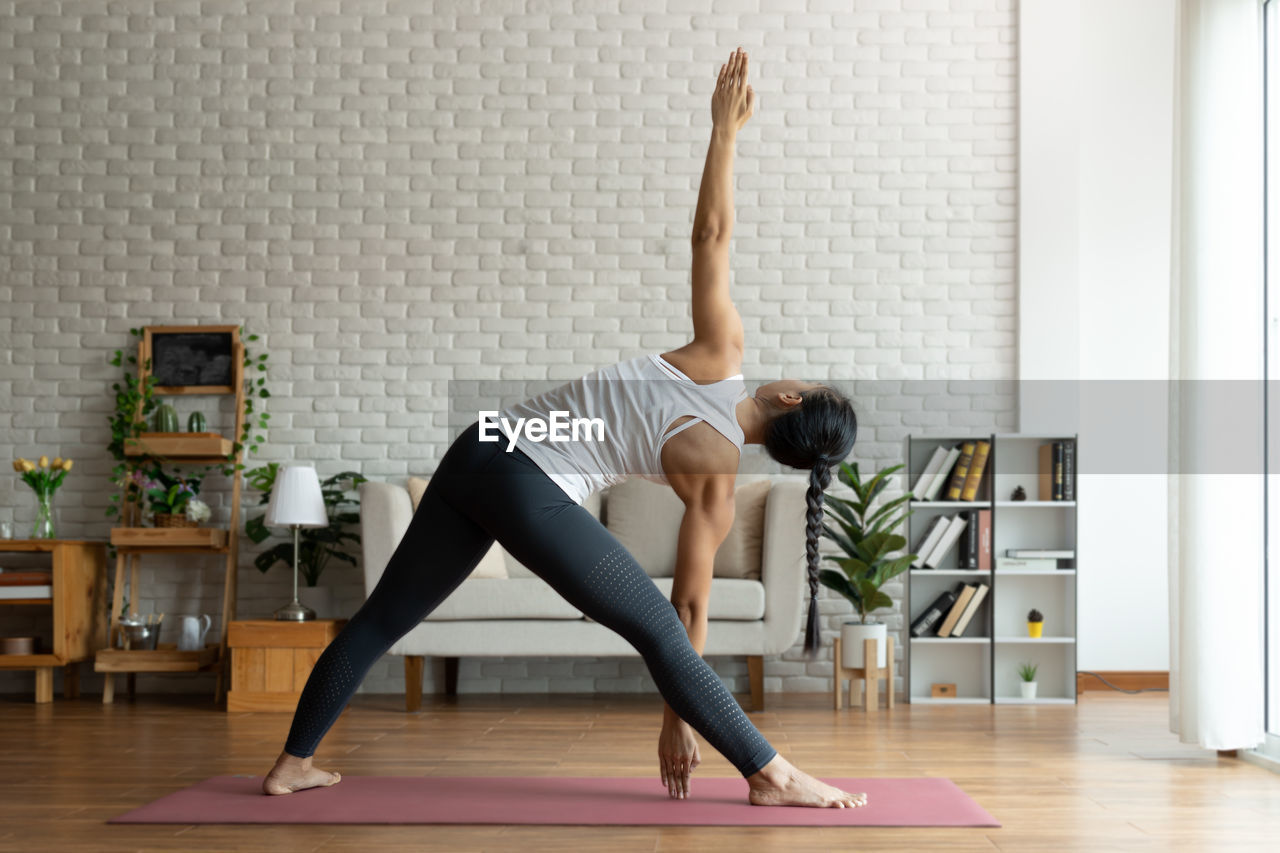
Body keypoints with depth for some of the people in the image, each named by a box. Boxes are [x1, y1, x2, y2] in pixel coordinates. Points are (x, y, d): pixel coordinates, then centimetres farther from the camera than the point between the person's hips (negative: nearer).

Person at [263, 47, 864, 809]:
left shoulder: (722, 356, 4)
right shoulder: (717, 479, -4)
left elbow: (712, 233, 1)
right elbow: (690, 605, -1)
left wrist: (725, 129, 8)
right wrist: (680, 718, 7)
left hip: (478, 450, 6)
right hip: (532, 495, -6)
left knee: (382, 618, 15)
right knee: (658, 631, 2)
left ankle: (293, 763, 26)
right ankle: (774, 777, 4)